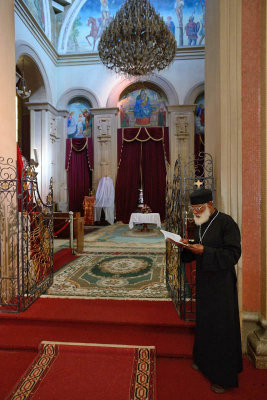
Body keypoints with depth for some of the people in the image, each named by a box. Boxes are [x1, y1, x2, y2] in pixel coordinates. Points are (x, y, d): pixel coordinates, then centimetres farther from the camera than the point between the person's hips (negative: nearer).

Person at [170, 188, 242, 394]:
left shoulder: (226, 222, -17)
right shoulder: (200, 224, 6)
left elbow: (233, 254, -20)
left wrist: (204, 251, -27)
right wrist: (188, 246, -7)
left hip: (221, 283, -7)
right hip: (204, 280, 7)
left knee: (222, 326, 6)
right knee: (204, 322, 20)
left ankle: (224, 376, 25)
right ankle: (204, 360, 41)